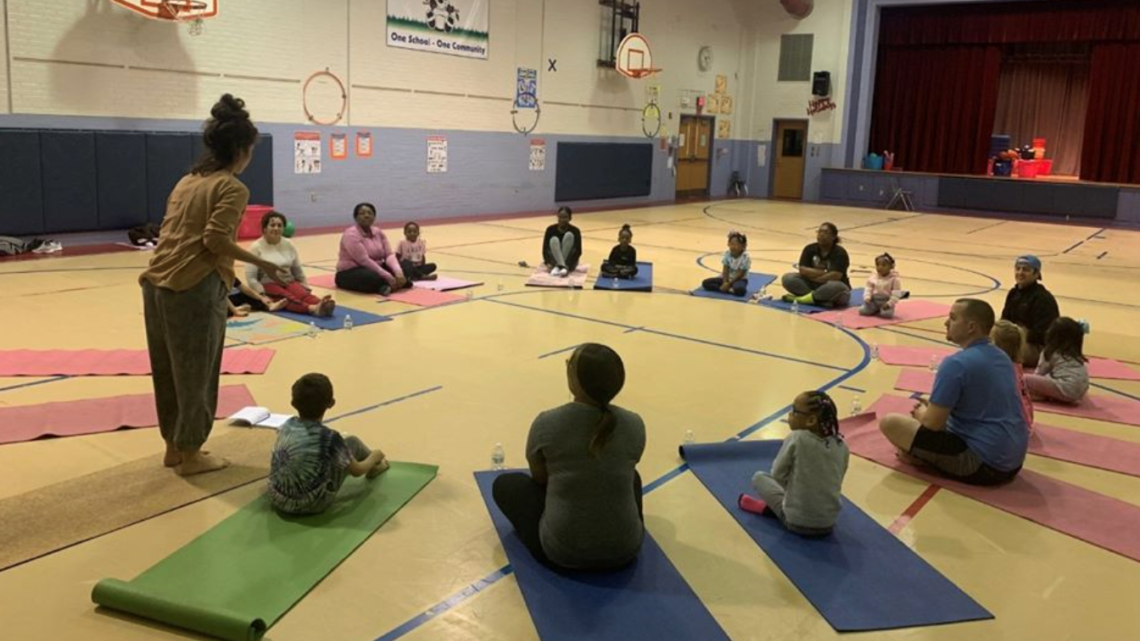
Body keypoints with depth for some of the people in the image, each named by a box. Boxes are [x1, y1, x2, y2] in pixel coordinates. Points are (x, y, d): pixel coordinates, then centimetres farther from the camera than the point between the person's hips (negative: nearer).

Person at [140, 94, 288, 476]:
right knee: (196, 373, 6)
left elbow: (174, 232, 15)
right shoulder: (232, 188, -8)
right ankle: (190, 455, 18)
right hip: (195, 288, -8)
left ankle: (174, 447, 31)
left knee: (168, 369, 18)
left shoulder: (187, 181, 17)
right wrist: (261, 263, -9)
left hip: (158, 282, 8)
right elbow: (216, 239, -18)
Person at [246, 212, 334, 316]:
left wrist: (306, 289, 9)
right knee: (288, 298, -36)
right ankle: (313, 309, -65)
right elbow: (250, 277, -8)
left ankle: (321, 305, -63)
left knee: (303, 294, -31)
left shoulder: (289, 244, 9)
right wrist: (262, 295, -18)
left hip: (289, 283, 4)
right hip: (268, 285, -4)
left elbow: (298, 271, 16)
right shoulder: (256, 247, -4)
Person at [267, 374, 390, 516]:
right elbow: (357, 470, -2)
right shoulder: (329, 437, -18)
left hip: (276, 499, 5)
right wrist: (375, 456, 20)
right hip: (311, 505, -5)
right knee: (353, 442, 7)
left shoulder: (287, 425, -2)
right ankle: (374, 466, 38)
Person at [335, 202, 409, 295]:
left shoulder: (378, 232, 5)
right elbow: (364, 260, -26)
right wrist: (388, 277, -32)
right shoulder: (351, 235, -17)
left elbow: (389, 254, -4)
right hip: (350, 273, -7)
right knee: (375, 278, -39)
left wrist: (398, 271, -26)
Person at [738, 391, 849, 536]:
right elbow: (836, 483, 9)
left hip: (797, 523, -3)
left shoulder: (797, 439, -15)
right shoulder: (842, 446, -3)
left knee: (759, 477, 13)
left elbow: (778, 475, -5)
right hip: (828, 525, 3)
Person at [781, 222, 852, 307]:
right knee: (787, 278, -16)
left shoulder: (840, 253, -15)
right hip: (814, 286, 5)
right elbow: (803, 270, -12)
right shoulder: (810, 249, -3)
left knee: (836, 286, -41)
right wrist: (824, 273, -20)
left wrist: (812, 275, -15)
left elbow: (835, 276, -26)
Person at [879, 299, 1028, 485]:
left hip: (981, 462, -9)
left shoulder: (956, 363, -18)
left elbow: (932, 424, -16)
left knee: (890, 423, -12)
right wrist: (932, 407, 17)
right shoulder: (1002, 358, 10)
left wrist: (921, 412, 8)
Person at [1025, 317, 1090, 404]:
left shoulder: (1050, 353, 2)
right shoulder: (1077, 355, 21)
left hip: (1065, 391, -8)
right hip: (1079, 393, 8)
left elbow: (1039, 374, 11)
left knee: (1026, 379, -7)